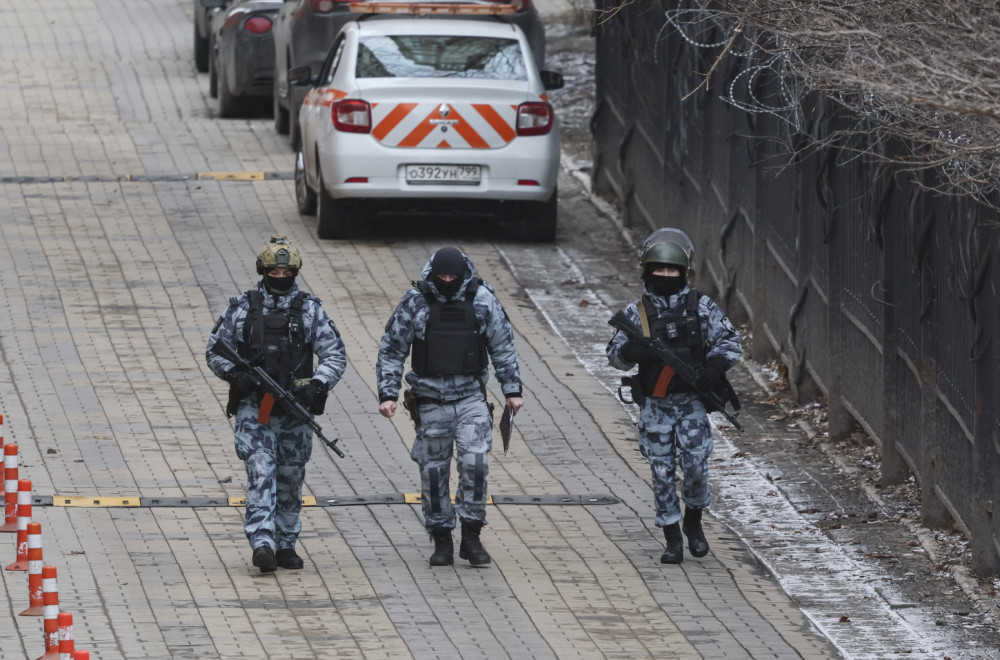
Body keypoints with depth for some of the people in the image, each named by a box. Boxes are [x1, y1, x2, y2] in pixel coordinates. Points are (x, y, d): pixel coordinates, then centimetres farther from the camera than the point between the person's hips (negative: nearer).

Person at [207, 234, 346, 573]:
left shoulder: (309, 310, 4)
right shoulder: (242, 307, 3)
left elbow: (335, 355, 4)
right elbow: (215, 350, 9)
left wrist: (317, 385, -14)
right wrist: (234, 374, -10)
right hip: (253, 407, -2)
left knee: (290, 479, 8)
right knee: (261, 472, -16)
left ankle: (286, 545, 20)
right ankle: (262, 543, -24)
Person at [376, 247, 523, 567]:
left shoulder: (483, 300, 0)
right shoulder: (414, 303, -4)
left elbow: (503, 347, 10)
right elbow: (391, 351, 2)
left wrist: (512, 389, 9)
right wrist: (387, 393, -5)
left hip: (471, 397, 0)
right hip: (430, 401, 0)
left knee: (474, 462, -15)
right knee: (433, 470, 3)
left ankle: (471, 537, -6)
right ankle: (442, 540, 13)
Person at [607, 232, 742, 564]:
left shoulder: (701, 307, 0)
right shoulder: (637, 311, 2)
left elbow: (731, 342, 2)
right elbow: (614, 353, 1)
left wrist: (714, 367, -17)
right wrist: (630, 352, -23)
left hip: (691, 402, -1)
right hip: (654, 406, 1)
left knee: (696, 467, -6)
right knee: (662, 473, 1)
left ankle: (693, 523, 21)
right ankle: (673, 541, 10)